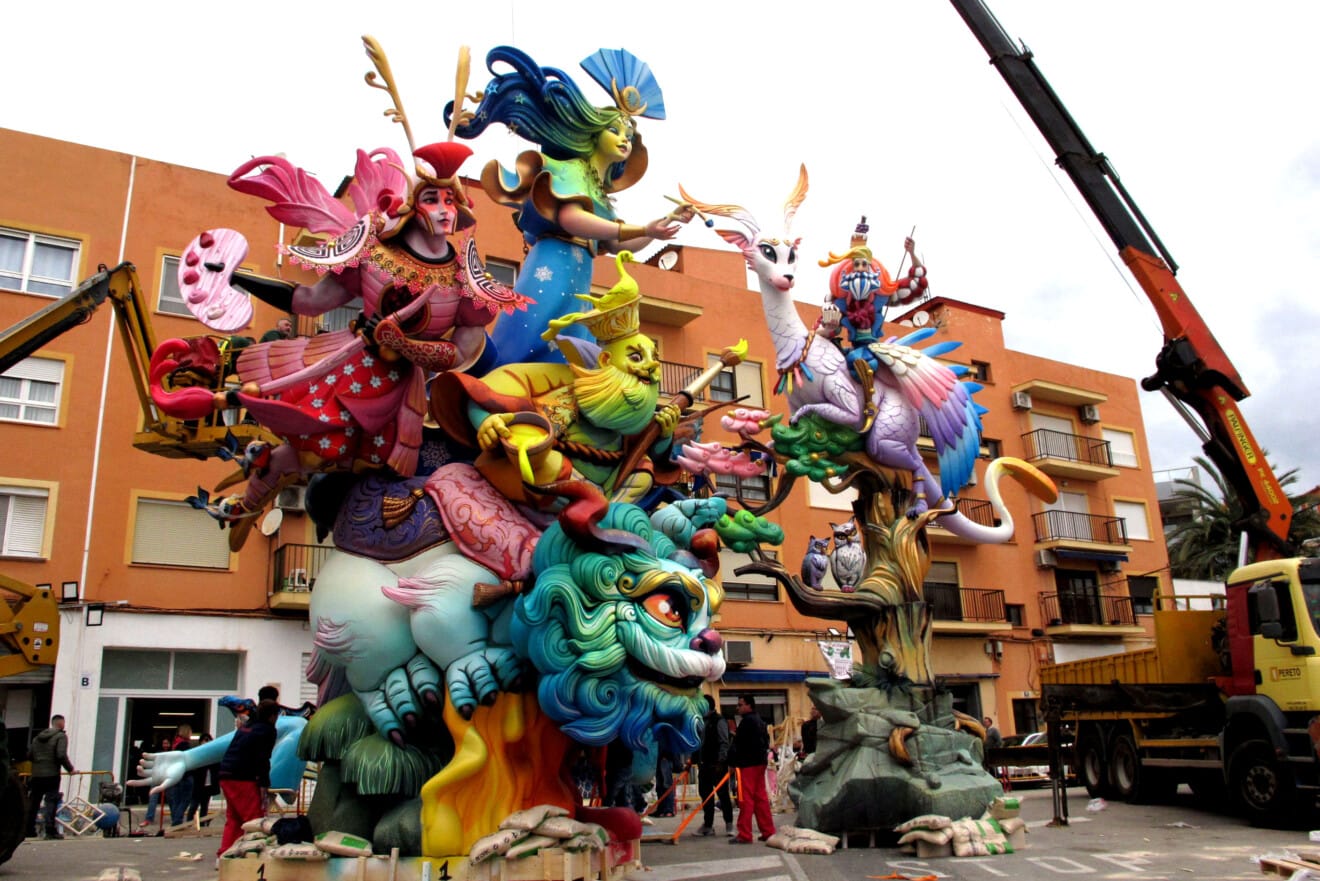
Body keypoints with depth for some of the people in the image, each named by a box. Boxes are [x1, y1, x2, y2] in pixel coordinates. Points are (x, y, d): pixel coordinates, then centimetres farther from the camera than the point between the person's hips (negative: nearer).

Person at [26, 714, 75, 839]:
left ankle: (29, 830, 17)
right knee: (51, 802, -5)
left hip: (36, 774, 6)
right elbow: (61, 755, -17)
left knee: (33, 802, 12)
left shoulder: (38, 737, 17)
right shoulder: (61, 736, -5)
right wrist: (70, 769, -7)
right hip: (51, 774, -6)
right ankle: (50, 830, -10)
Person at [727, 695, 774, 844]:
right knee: (761, 798, 13)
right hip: (760, 763, 10)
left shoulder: (747, 721, -13)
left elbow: (739, 745, -18)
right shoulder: (760, 720, 16)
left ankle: (744, 835, -6)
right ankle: (768, 831, 14)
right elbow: (766, 740, 22)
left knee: (745, 799, -7)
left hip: (748, 764, -10)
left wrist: (733, 762, -14)